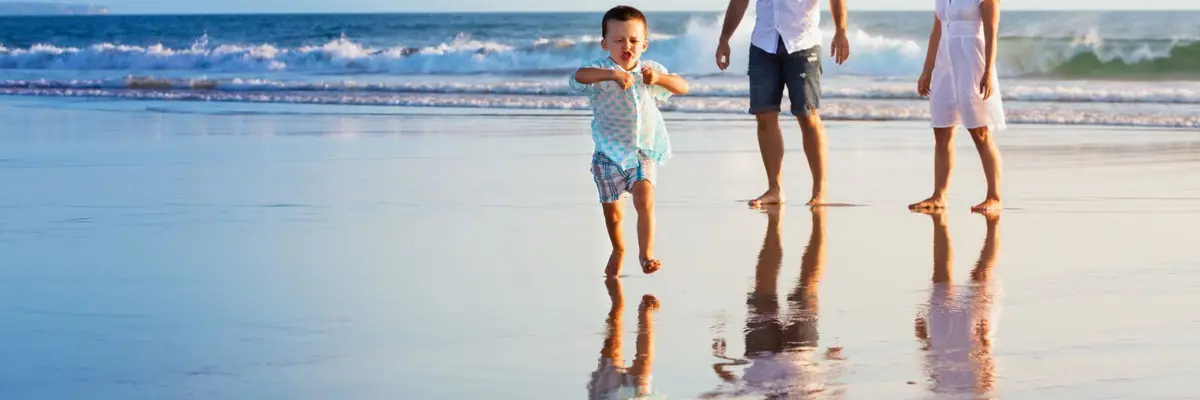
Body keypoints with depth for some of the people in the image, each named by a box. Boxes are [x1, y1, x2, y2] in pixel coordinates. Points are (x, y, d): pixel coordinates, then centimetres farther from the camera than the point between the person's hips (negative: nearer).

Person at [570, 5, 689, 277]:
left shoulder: (650, 70, 2)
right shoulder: (601, 71, -10)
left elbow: (682, 87, -2)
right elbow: (579, 76, -32)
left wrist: (659, 78, -20)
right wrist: (612, 74, -46)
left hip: (644, 152, 1)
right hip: (609, 154, -1)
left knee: (645, 200, -21)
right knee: (612, 212, 9)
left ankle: (646, 252, -14)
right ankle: (618, 250, 36)